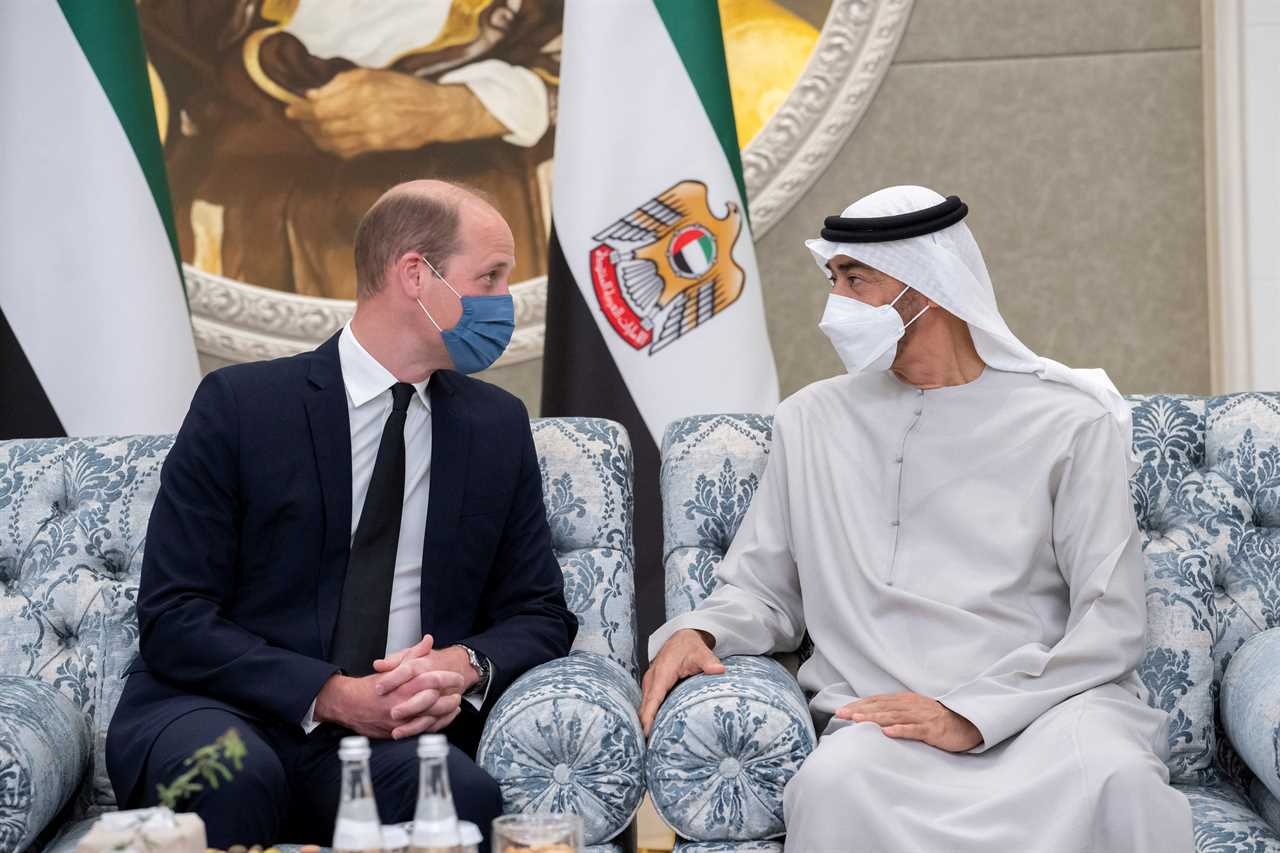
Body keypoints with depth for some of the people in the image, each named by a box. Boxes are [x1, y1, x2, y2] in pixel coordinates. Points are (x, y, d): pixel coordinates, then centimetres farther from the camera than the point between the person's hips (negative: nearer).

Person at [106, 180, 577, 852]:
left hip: (390, 736, 2)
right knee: (232, 776, -37)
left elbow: (539, 613, 11)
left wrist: (465, 665, -12)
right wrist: (330, 694, -20)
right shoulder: (239, 404, -3)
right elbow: (172, 619, -7)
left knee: (463, 792, -32)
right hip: (220, 712, -2)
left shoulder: (498, 426, 9)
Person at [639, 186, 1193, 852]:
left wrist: (972, 714, -15)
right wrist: (695, 633, -4)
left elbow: (1112, 620, -2)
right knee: (836, 783, -34)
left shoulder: (1069, 423, 5)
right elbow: (762, 590, 20)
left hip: (1050, 699, -1)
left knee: (1110, 776, -36)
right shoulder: (812, 419, 16)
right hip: (881, 716, 2)